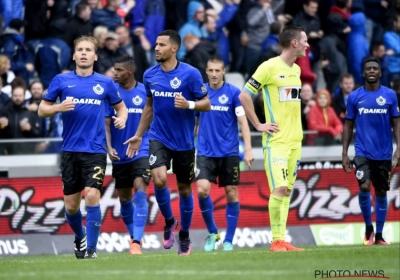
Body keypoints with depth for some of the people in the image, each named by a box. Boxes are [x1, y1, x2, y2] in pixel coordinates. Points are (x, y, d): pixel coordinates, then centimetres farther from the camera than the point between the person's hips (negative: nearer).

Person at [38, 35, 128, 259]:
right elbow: (42, 110, 7)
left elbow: (121, 107, 17)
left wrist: (122, 118, -5)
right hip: (70, 150, 1)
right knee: (71, 205, 6)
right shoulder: (61, 81, 4)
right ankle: (80, 236, 36)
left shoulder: (105, 83, 5)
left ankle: (91, 248, -9)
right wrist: (58, 108, -14)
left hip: (95, 150, -1)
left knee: (92, 195, -18)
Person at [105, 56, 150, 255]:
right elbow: (106, 123, -4)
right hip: (119, 155, 3)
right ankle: (133, 235, 33)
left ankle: (137, 241, -23)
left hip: (142, 152, -3)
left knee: (140, 191, -19)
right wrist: (109, 147, -19)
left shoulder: (145, 92, -2)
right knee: (124, 198, 13)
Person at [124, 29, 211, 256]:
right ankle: (169, 222, 6)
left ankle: (185, 237, 26)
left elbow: (206, 104, -7)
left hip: (184, 141, -2)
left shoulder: (190, 74, -11)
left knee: (184, 189, 8)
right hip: (159, 138, 2)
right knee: (159, 179, -20)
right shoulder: (150, 75, 2)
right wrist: (138, 135, 17)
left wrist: (188, 104, -27)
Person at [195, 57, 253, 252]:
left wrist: (248, 150, -13)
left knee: (231, 194, 0)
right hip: (205, 152, 1)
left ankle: (228, 240, 10)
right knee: (202, 190, -15)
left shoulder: (233, 93, -3)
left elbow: (243, 122, -5)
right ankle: (212, 232, 5)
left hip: (229, 152, -1)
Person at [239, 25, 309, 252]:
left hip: (295, 139, 7)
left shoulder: (296, 70, 13)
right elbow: (244, 96, -10)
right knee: (279, 188, -14)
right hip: (276, 140, -7)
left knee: (287, 190, 7)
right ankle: (276, 240, -10)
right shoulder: (270, 67, -11)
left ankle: (282, 239, 9)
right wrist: (258, 125, -9)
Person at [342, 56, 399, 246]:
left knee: (381, 193, 7)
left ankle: (379, 235, 17)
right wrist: (344, 153, 2)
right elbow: (348, 125, 7)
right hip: (362, 152, -1)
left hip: (384, 153, 1)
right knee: (364, 187, -19)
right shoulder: (354, 97, 3)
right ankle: (368, 228, 1)